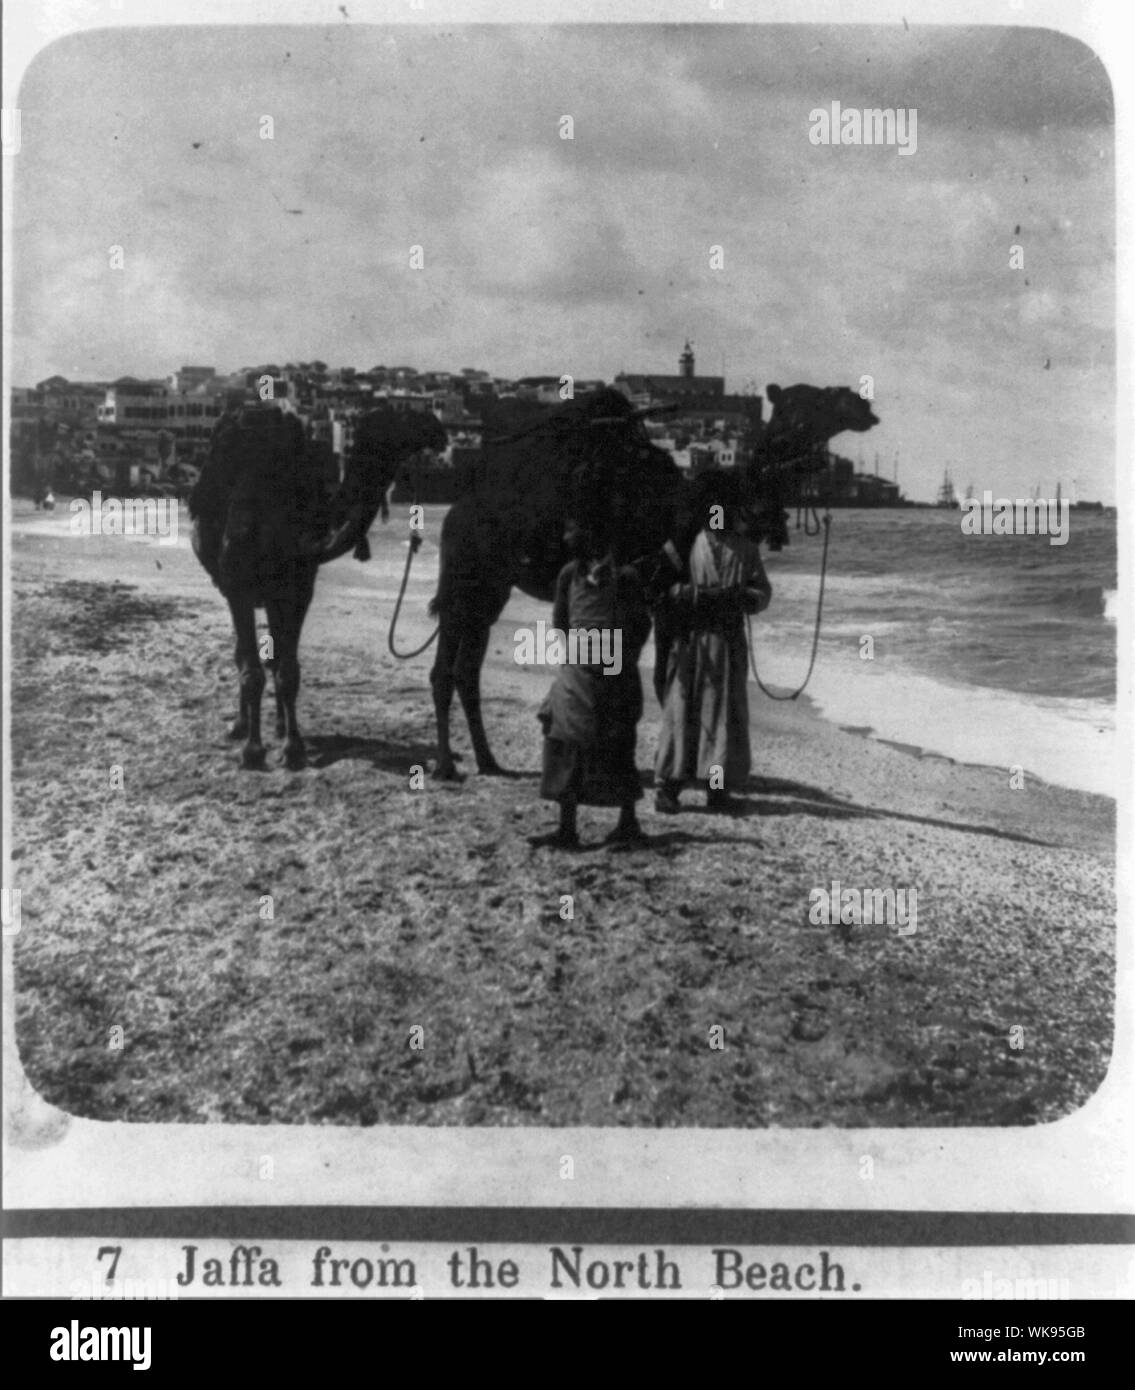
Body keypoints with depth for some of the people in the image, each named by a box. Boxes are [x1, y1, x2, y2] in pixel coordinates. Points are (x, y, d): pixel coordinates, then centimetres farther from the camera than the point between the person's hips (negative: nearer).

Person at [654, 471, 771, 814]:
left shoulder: (746, 549, 8)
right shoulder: (686, 544, 1)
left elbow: (762, 593, 6)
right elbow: (662, 586, -1)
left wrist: (740, 596, -12)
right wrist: (692, 594, -17)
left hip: (729, 641, 3)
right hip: (690, 640, -3)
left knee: (726, 711, 3)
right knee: (682, 710, -3)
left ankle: (718, 788, 6)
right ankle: (667, 786, -1)